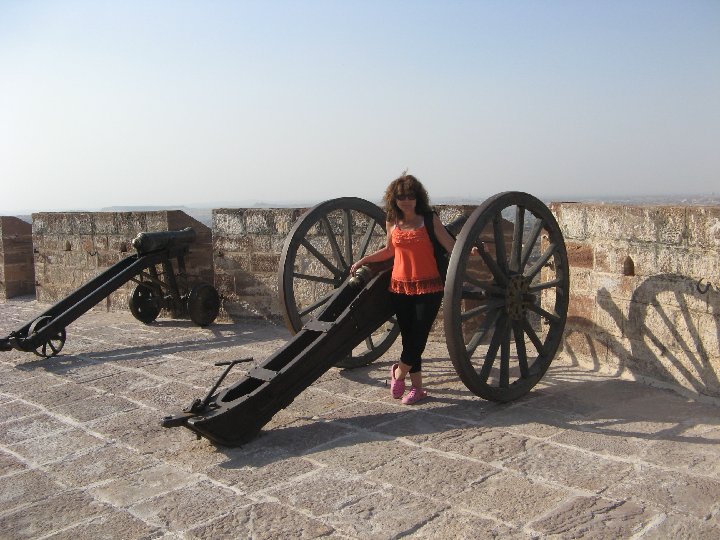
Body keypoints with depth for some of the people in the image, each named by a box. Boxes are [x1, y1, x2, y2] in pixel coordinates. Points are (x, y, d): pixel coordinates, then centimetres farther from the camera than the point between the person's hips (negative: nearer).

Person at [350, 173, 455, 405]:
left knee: (418, 338, -3)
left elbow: (452, 245, -8)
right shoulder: (392, 223, 6)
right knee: (409, 338, 8)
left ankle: (399, 372, 24)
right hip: (400, 288, 3)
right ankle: (416, 387, 20)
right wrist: (363, 260, 25)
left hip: (428, 288, -3)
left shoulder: (430, 219, -3)